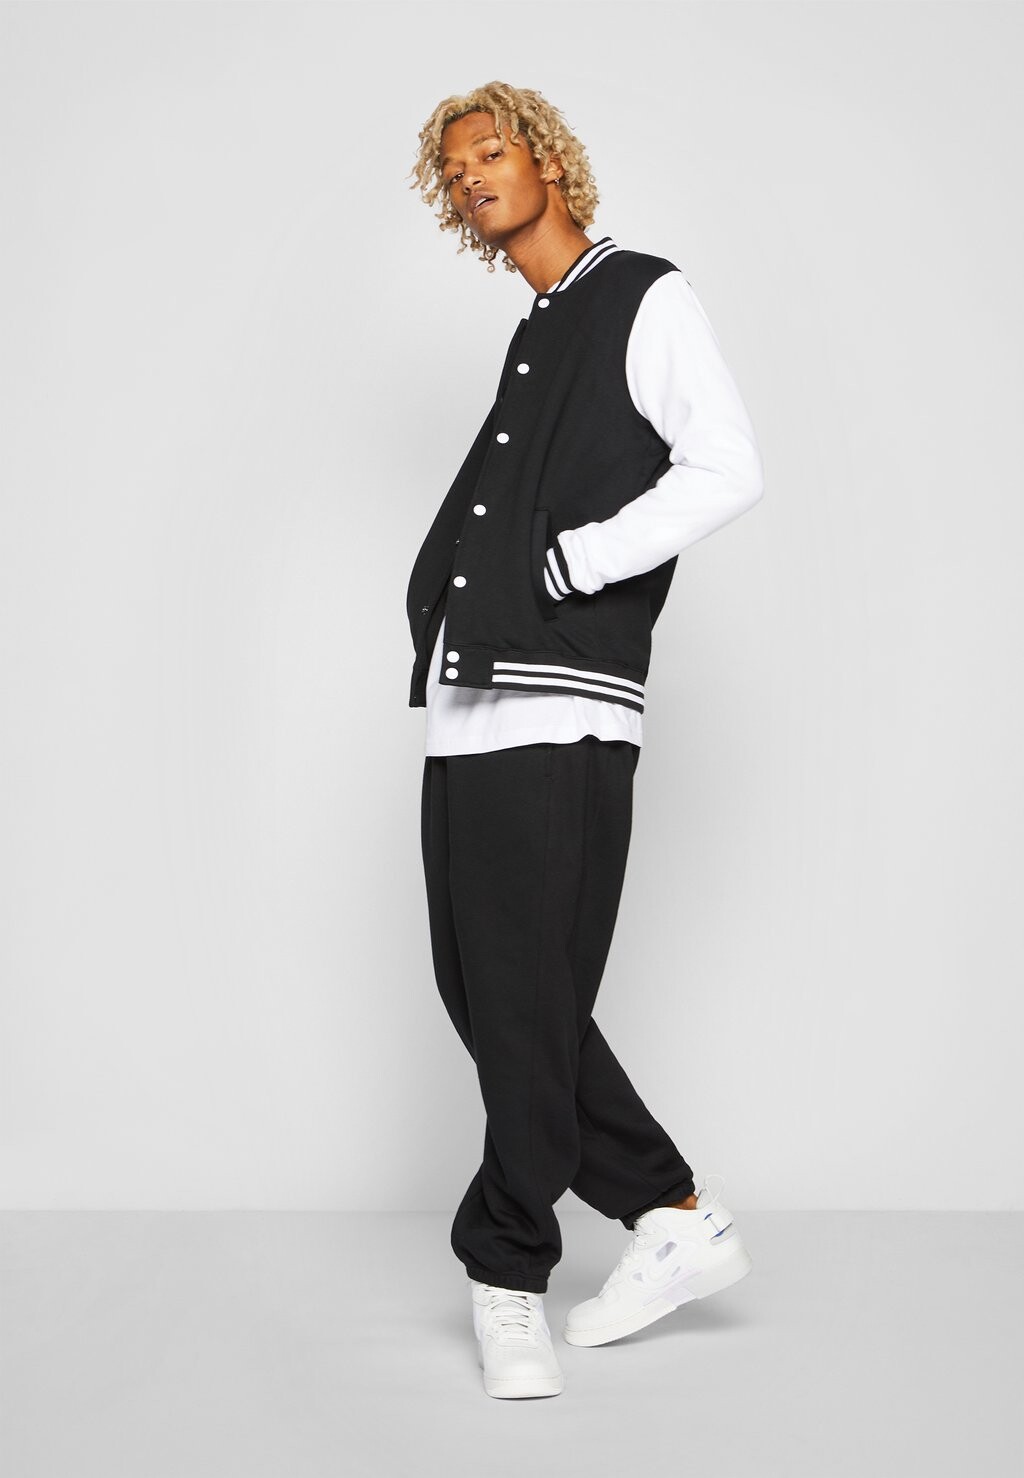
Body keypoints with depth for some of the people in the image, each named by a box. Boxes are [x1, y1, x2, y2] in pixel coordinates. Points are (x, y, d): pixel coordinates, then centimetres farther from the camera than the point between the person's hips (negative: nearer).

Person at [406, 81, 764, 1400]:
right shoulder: (529, 344, 24)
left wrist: (570, 564, -11)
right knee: (482, 993, 8)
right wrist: (445, 599, 6)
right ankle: (674, 1220, 17)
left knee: (530, 1005, -4)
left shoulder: (645, 301, 2)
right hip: (467, 709, 8)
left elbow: (728, 472, -10)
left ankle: (507, 1275, 9)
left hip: (562, 711, -8)